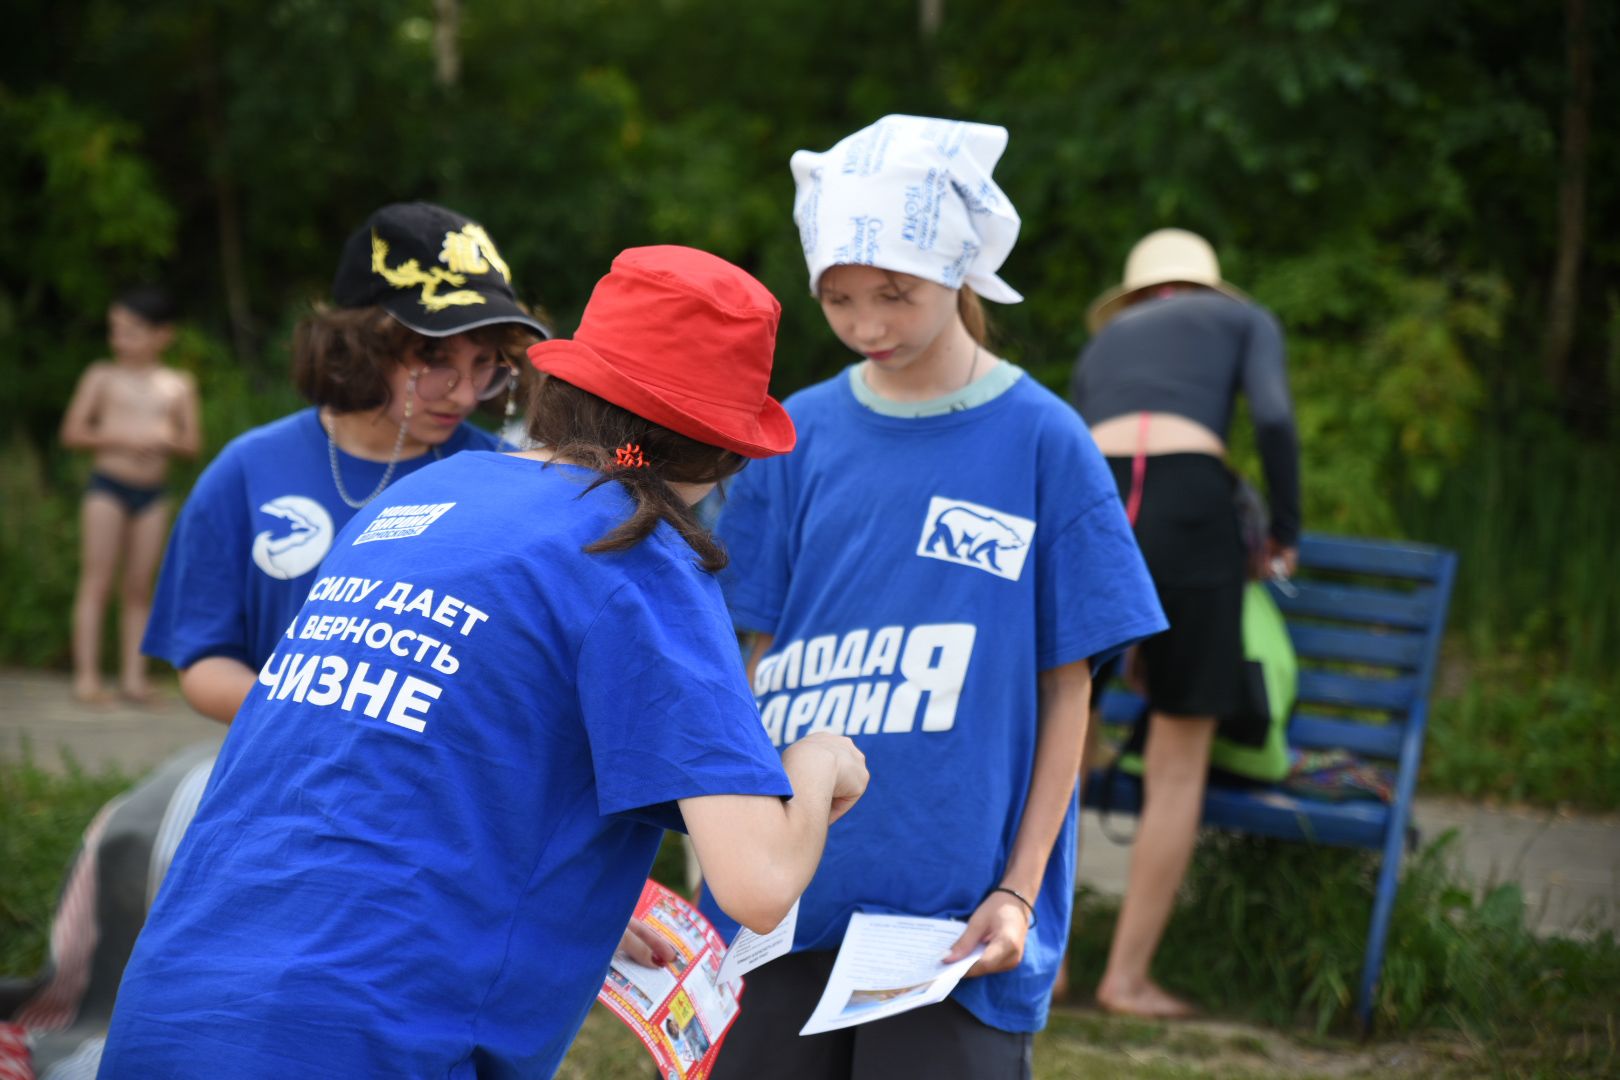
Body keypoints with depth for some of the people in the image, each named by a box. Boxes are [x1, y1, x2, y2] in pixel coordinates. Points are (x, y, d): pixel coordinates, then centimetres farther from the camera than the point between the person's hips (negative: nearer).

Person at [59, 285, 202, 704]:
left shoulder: (178, 384, 8)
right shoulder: (102, 377, 2)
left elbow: (193, 443, 8)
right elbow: (72, 433, -3)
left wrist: (167, 442, -13)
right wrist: (120, 439, -16)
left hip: (152, 493, 3)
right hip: (107, 485, -2)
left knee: (139, 587, 4)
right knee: (97, 580, -6)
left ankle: (133, 675, 7)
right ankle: (86, 674, -6)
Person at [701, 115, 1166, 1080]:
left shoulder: (1041, 442, -3)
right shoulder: (801, 435, 5)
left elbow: (1068, 688, -1)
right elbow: (753, 664, 8)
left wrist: (1019, 892, -6)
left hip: (954, 915, -3)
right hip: (789, 898, 3)